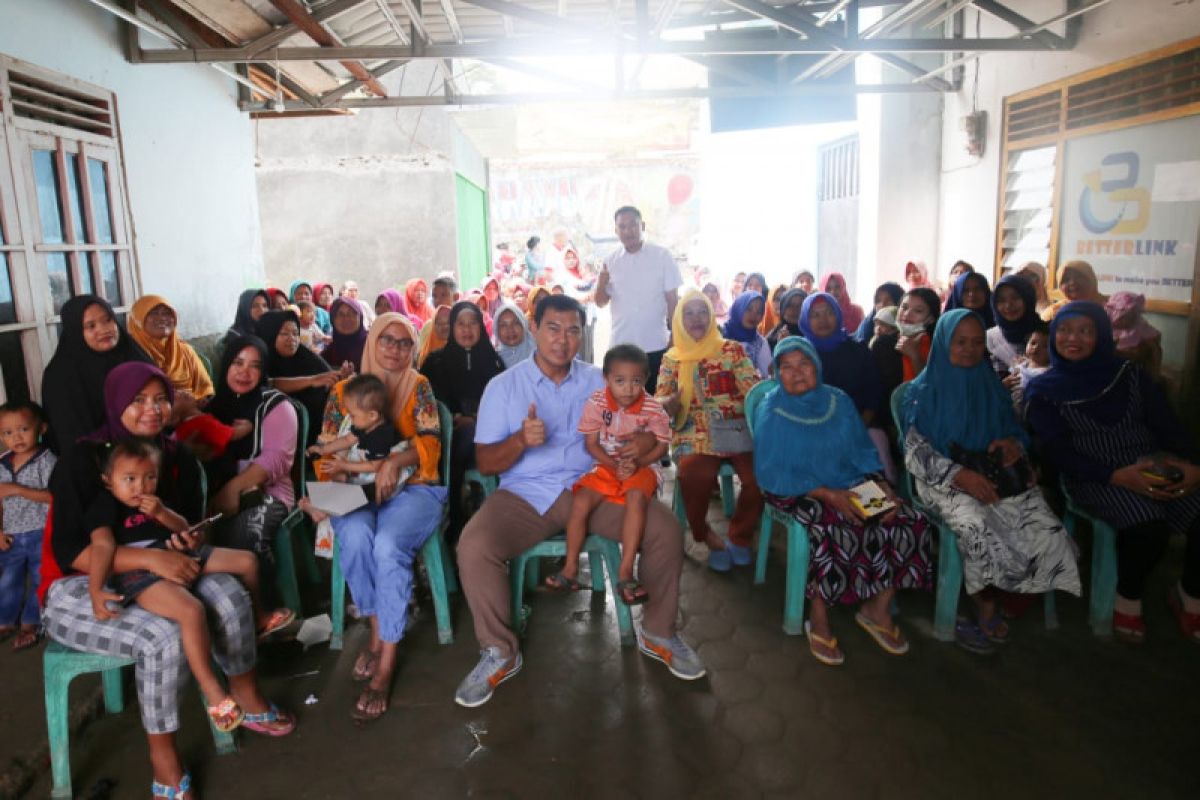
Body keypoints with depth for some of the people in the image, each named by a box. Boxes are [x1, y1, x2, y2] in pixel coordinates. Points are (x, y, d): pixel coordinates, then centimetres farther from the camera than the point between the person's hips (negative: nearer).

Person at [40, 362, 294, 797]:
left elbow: (192, 522, 8)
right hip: (78, 587, -5)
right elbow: (68, 550, -24)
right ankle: (163, 758, -12)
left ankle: (247, 700, 5)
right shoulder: (81, 460, -18)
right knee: (163, 635, -32)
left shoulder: (177, 457, 0)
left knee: (229, 594, -19)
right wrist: (149, 558, -34)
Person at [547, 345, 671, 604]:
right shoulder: (596, 403, -11)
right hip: (606, 466, 2)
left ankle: (625, 572, -26)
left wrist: (636, 463, -21)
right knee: (580, 500, -19)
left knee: (636, 497, -33)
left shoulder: (653, 409, -13)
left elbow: (662, 446, -5)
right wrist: (615, 466, -19)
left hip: (641, 467, -2)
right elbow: (591, 443, -5)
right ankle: (571, 567, -2)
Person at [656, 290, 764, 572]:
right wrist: (669, 403, -16)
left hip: (738, 428, 1)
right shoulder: (672, 359, 15)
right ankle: (707, 536, -5)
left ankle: (739, 536, 1)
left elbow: (753, 387, 3)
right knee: (693, 475, -33)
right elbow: (659, 400, 8)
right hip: (695, 432, 0)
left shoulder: (732, 349, 12)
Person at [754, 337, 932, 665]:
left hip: (849, 486, 5)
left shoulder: (839, 401, 7)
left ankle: (878, 607, 3)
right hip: (797, 492, -5)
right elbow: (770, 474, -13)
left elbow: (863, 452, 10)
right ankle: (819, 618, -15)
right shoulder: (771, 412, -7)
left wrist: (882, 485, -10)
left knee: (910, 520, -13)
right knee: (836, 530, -35)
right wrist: (826, 494, -23)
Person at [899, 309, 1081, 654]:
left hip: (998, 475, 4)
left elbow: (1016, 431, 21)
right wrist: (960, 475, -21)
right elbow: (916, 454, -6)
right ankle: (988, 611, -8)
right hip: (945, 480, -4)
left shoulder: (991, 385, 16)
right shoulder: (924, 391, 2)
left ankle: (993, 611, -7)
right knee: (980, 529, -33)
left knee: (1047, 532, -22)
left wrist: (1014, 444, -5)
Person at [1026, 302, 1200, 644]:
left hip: (1155, 468, 4)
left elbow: (1168, 426, 8)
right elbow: (1058, 452, -6)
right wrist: (1118, 475, -21)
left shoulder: (1130, 374, 11)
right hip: (1093, 476, -3)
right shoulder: (1044, 390, 3)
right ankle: (1127, 600, -4)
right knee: (1149, 526, -32)